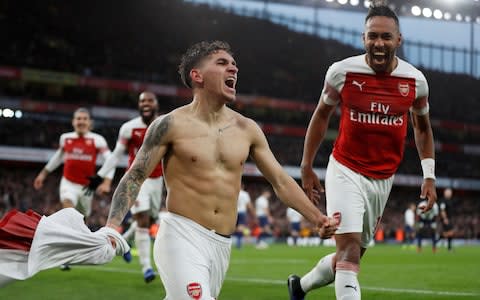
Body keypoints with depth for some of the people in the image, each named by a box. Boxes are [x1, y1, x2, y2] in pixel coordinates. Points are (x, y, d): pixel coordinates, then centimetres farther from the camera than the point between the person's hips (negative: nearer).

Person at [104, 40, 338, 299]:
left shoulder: (247, 129, 10)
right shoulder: (171, 125, -3)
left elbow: (281, 182, 15)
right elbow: (134, 178, -2)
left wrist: (317, 218, 5)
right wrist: (112, 225, -16)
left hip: (222, 246, 5)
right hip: (181, 238, -5)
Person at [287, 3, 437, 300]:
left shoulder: (415, 80, -4)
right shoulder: (342, 72, -10)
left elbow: (422, 127, 13)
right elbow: (322, 115, 5)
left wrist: (429, 176, 6)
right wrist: (307, 167, 6)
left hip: (383, 179, 4)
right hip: (346, 172, -3)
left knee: (353, 253, 13)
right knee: (349, 249, -18)